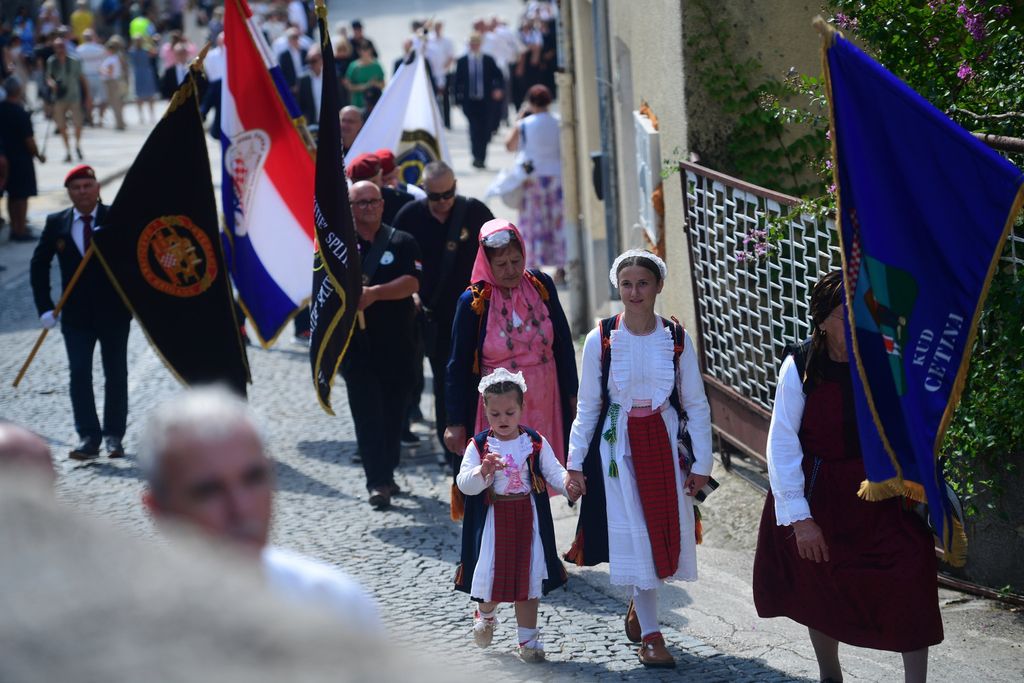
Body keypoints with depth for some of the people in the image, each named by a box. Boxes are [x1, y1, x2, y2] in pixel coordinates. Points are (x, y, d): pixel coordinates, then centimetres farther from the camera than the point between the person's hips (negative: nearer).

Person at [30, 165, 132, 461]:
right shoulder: (56, 224, 2)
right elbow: (39, 264, 9)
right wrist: (45, 307, 2)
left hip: (113, 313, -1)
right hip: (76, 315, 2)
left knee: (116, 375, 6)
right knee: (79, 375, -5)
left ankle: (114, 437, 15)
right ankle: (88, 437, -3)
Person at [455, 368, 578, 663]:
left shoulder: (536, 443, -1)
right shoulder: (479, 445, -5)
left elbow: (553, 471, -4)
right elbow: (464, 483, -11)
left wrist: (568, 485, -25)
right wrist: (483, 471, -30)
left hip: (528, 518, 1)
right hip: (493, 518, -1)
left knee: (528, 577, 4)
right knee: (492, 573, 2)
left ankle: (527, 639, 14)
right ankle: (485, 616, 36)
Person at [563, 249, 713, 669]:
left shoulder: (676, 338, -2)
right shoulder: (601, 339, -5)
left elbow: (696, 405, 3)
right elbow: (588, 406, 1)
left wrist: (701, 462, 0)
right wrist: (576, 461, -1)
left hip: (665, 442, 2)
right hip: (618, 444, -2)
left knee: (668, 533, 4)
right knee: (634, 536, -3)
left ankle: (638, 608, 32)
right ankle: (649, 634, 5)